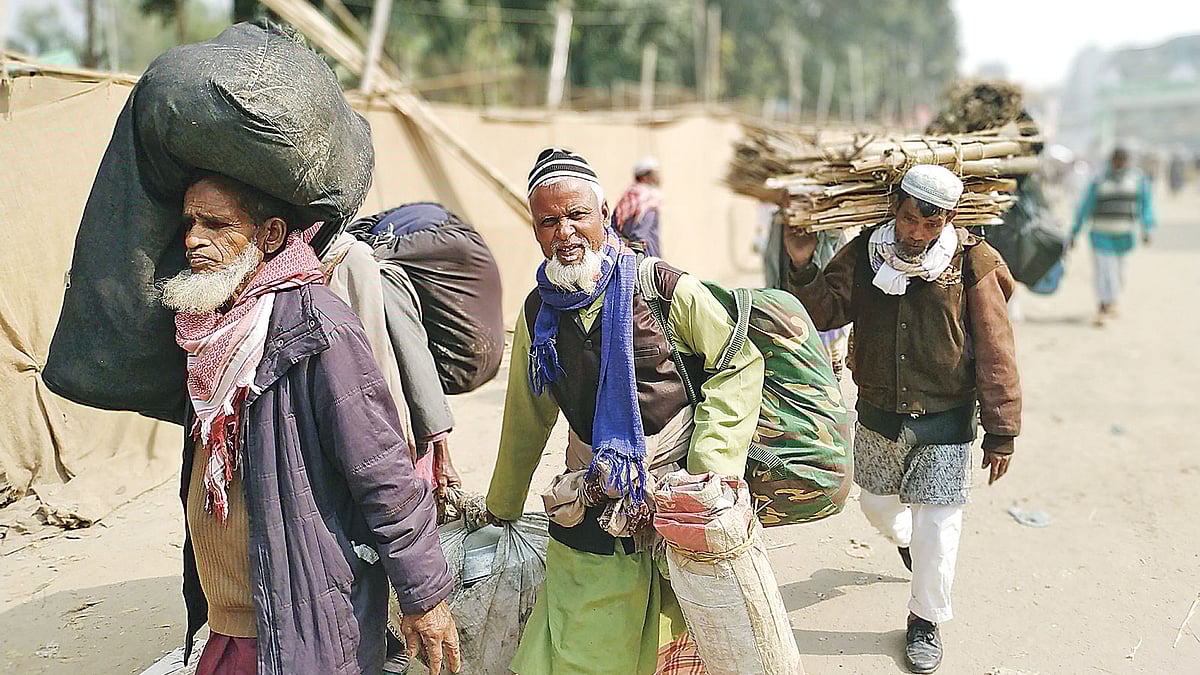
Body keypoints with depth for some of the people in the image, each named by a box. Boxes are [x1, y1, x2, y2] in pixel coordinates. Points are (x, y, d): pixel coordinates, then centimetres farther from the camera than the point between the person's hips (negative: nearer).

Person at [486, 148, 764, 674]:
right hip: (592, 501, 3)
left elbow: (741, 363, -7)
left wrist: (708, 471, -14)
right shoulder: (538, 313, 5)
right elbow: (525, 419, 16)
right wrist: (500, 509, 24)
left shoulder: (659, 287, -10)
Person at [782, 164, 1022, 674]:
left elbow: (995, 353, -9)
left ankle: (925, 620, 27)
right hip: (878, 416, 3)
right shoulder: (864, 253, -5)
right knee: (876, 502, 22)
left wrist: (1001, 433, -7)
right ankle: (904, 538, 58)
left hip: (945, 422, -3)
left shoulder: (971, 263, -13)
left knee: (936, 530, 4)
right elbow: (823, 311, -6)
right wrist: (801, 266, -24)